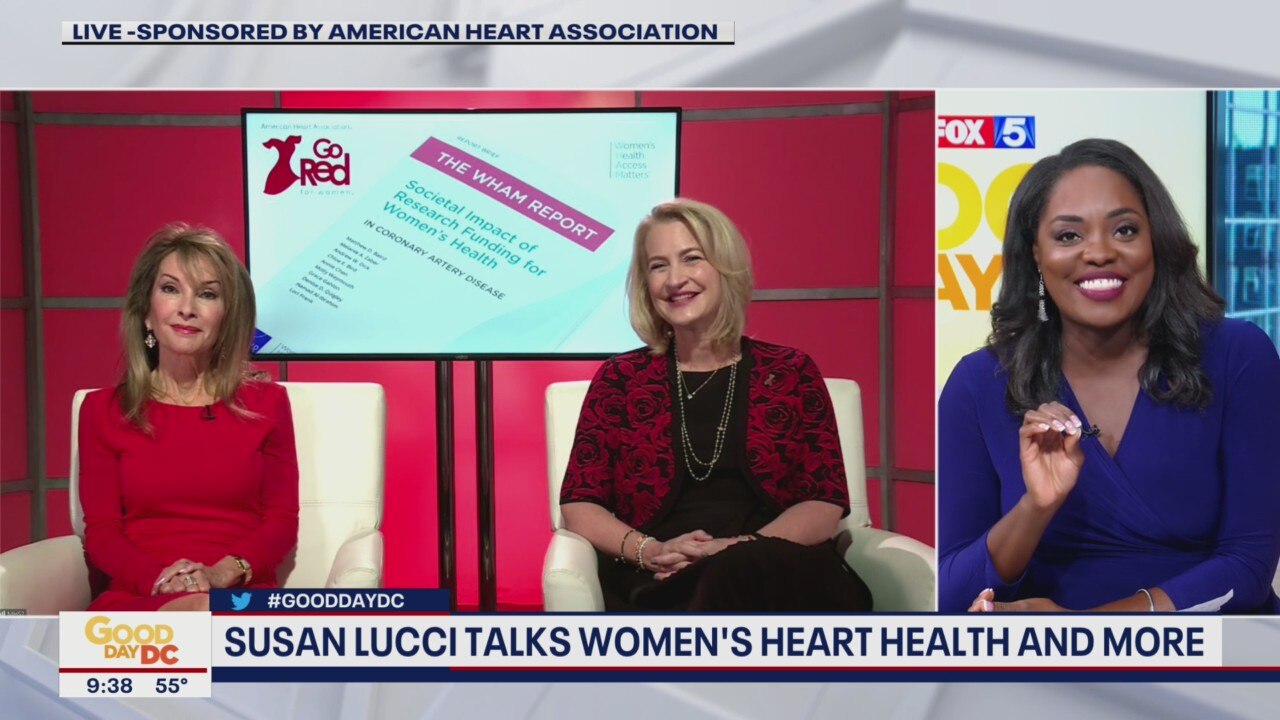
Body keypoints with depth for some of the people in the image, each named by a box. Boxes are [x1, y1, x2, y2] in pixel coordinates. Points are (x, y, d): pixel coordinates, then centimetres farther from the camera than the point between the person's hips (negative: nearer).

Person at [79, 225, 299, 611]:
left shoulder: (266, 402, 12)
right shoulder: (103, 410, 12)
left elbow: (282, 520, 7)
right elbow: (101, 530, 7)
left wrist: (223, 572, -13)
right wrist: (157, 578, -14)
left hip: (241, 598, 1)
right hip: (139, 598, -1)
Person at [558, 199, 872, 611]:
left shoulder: (790, 372, 14)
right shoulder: (621, 378, 16)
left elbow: (825, 504, 5)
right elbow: (579, 505, 10)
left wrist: (741, 547, -15)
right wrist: (650, 551, -11)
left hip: (778, 574, 1)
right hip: (662, 584, -1)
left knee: (743, 573, -37)